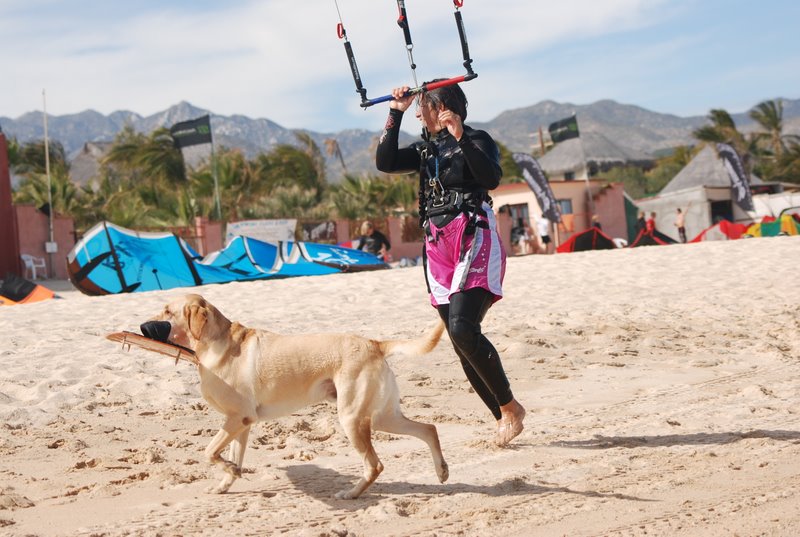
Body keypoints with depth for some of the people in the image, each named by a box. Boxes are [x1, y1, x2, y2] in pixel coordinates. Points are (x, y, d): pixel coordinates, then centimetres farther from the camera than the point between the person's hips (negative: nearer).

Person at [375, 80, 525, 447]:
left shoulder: (476, 141, 0)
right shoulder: (426, 150, 19)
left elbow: (492, 178, -18)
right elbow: (385, 163, 6)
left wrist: (461, 138, -25)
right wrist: (395, 114, 5)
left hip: (474, 241, -7)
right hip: (438, 248, 7)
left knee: (463, 328, -23)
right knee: (461, 343, 2)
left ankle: (510, 407, -8)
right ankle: (503, 419, 10)